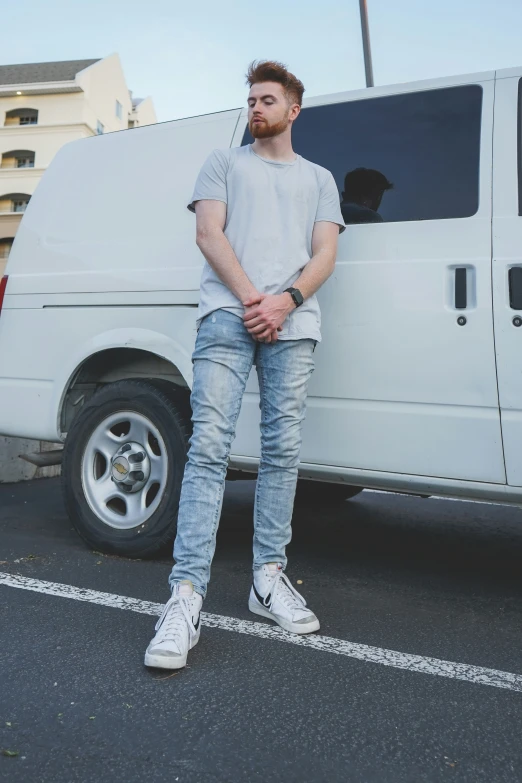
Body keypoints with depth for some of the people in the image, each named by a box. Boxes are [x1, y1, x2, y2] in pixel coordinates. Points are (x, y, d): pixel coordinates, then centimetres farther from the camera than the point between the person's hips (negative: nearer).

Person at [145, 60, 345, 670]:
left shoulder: (319, 178, 25)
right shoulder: (224, 161, 21)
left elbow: (325, 254, 12)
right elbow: (209, 235, 7)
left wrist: (286, 299, -9)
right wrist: (250, 298, -9)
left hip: (292, 322, 3)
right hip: (228, 314, -2)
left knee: (283, 451, 0)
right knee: (209, 446, -14)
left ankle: (269, 576, 10)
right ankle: (187, 595, -16)